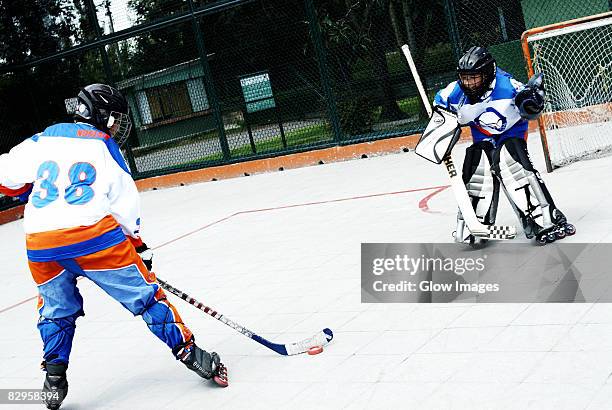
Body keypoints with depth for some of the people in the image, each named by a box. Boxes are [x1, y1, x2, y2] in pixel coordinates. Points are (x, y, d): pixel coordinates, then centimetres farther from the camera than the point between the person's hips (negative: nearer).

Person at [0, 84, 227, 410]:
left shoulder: (44, 138, 18)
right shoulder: (104, 145, 10)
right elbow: (125, 203, 7)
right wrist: (138, 245, 16)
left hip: (41, 245, 4)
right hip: (93, 233, -3)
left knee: (56, 311, 23)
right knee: (143, 294, 7)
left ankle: (54, 380, 21)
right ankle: (188, 351, 8)